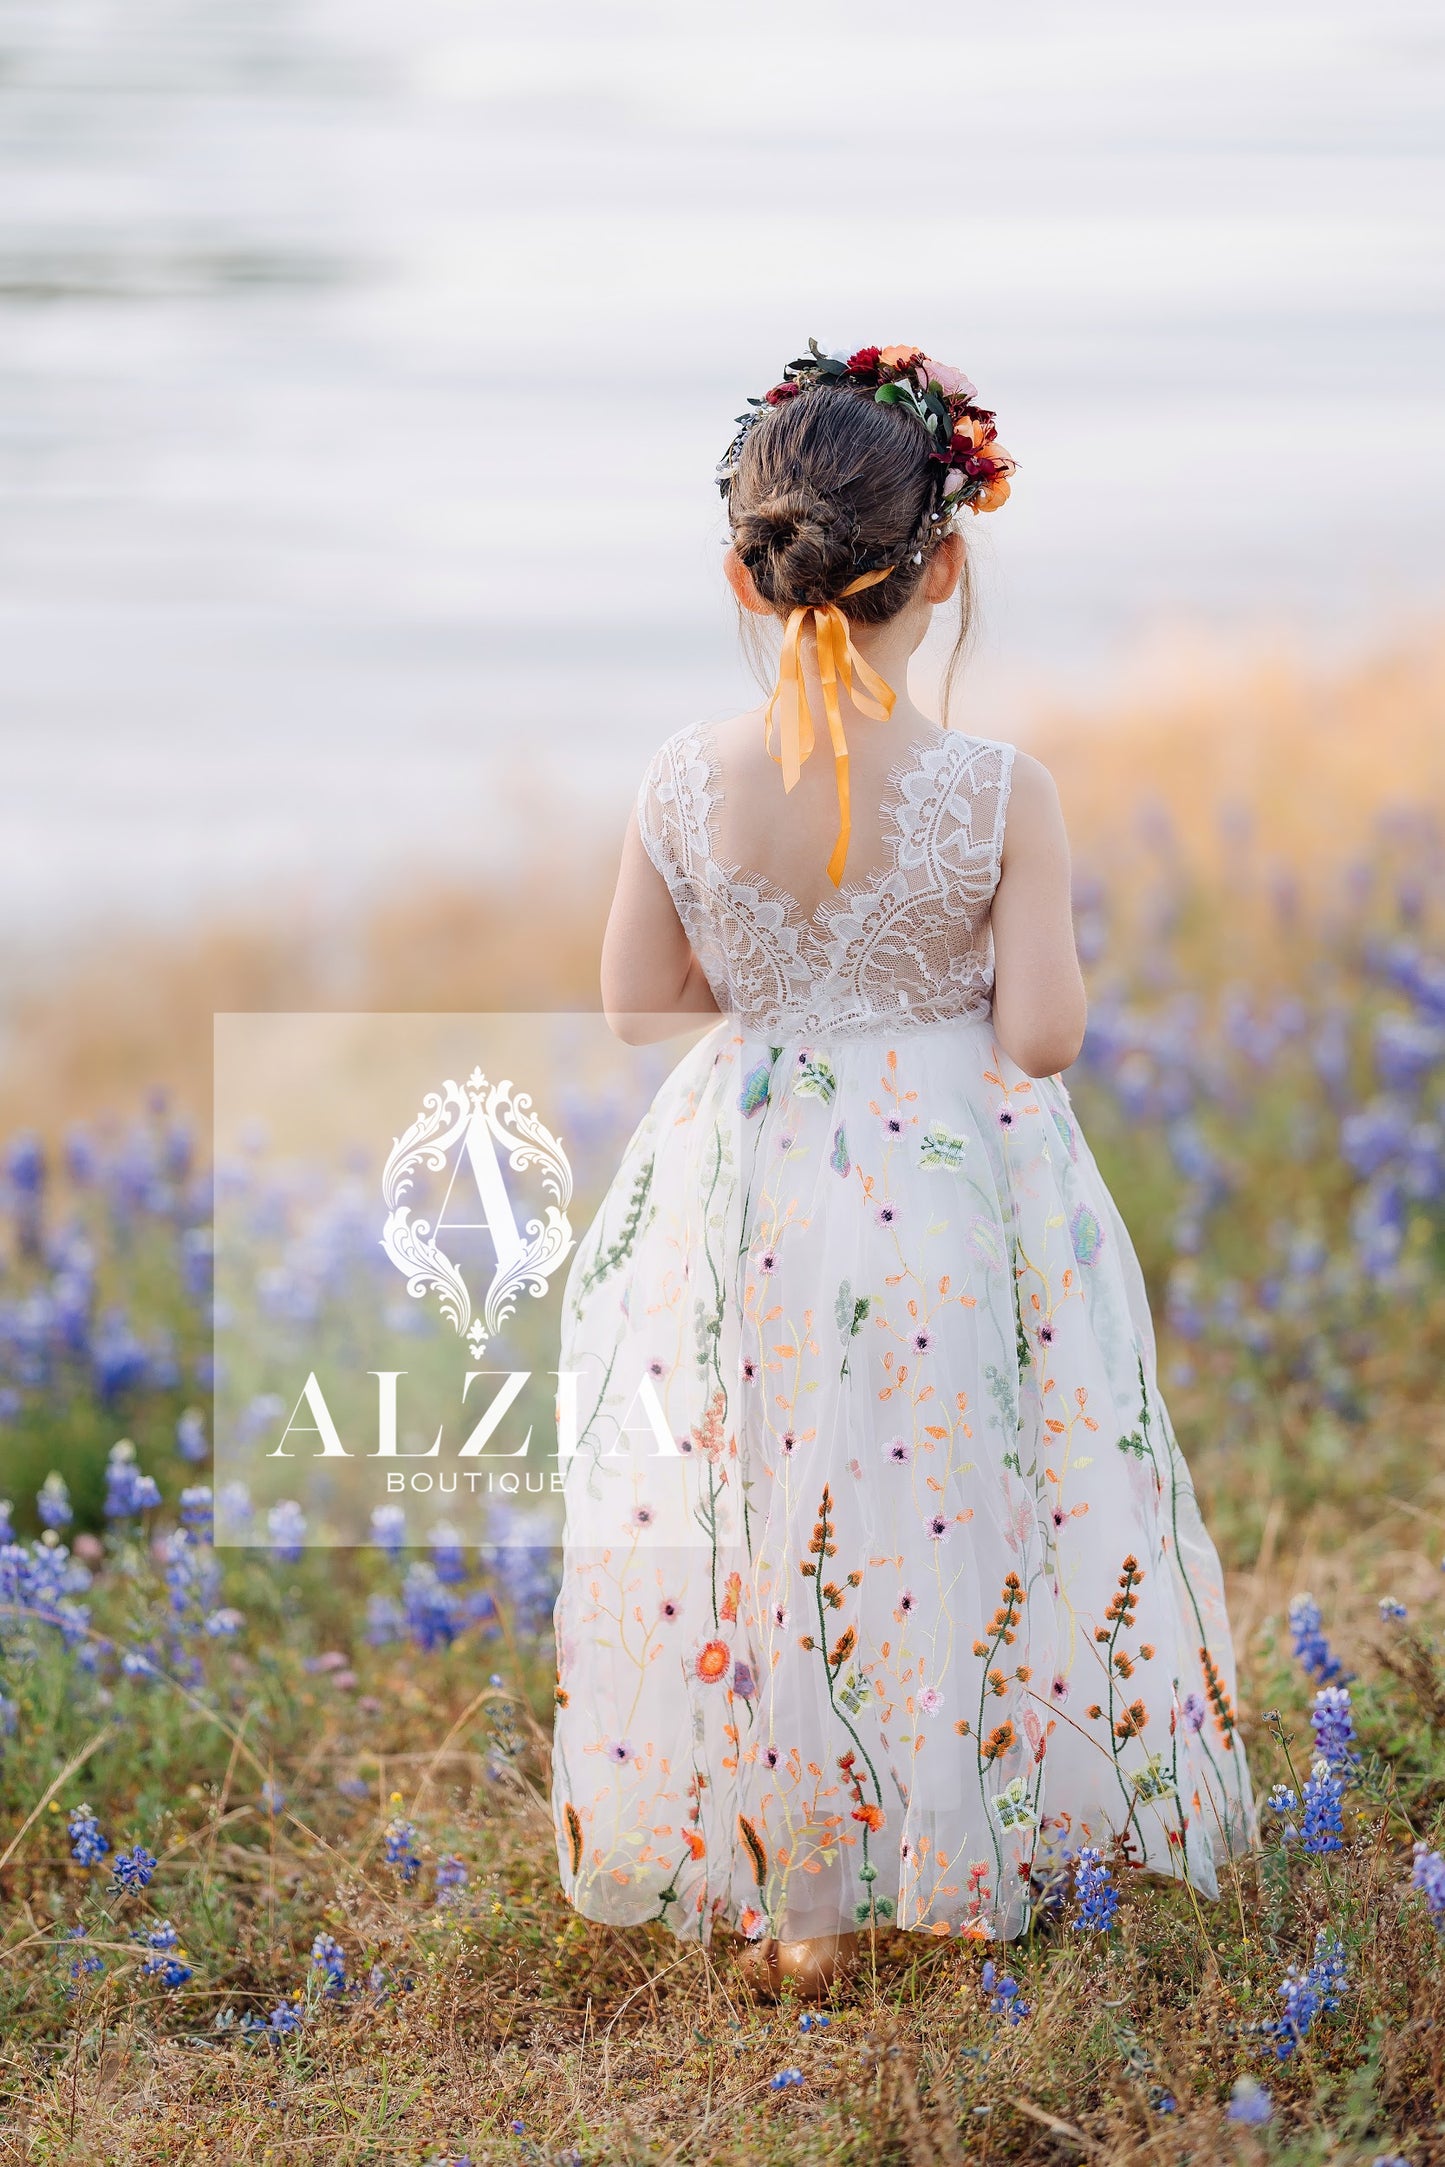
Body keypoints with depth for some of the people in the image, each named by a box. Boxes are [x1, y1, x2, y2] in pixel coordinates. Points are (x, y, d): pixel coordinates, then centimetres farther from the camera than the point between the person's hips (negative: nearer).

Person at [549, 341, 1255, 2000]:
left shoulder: (686, 785, -11)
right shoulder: (1000, 794, -17)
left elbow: (632, 1008, -2)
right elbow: (1042, 1034, -14)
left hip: (746, 1195, 2)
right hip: (956, 1191, -2)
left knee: (759, 1512, 16)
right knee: (953, 1513, 16)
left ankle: (796, 1892, 26)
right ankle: (966, 1854, 28)